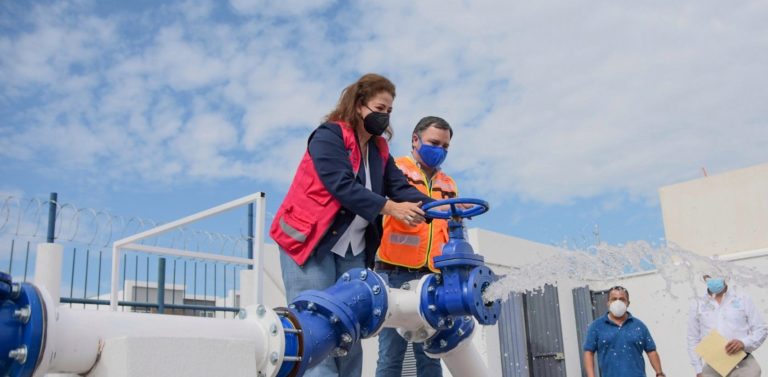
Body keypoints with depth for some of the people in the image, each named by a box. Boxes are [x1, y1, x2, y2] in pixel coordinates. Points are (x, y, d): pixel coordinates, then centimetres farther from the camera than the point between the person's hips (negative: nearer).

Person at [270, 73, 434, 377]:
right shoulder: (329, 136, -11)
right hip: (308, 241, -7)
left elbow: (400, 188, 1)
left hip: (353, 251, 7)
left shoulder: (379, 150, 13)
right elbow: (343, 186, -23)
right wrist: (390, 208, -29)